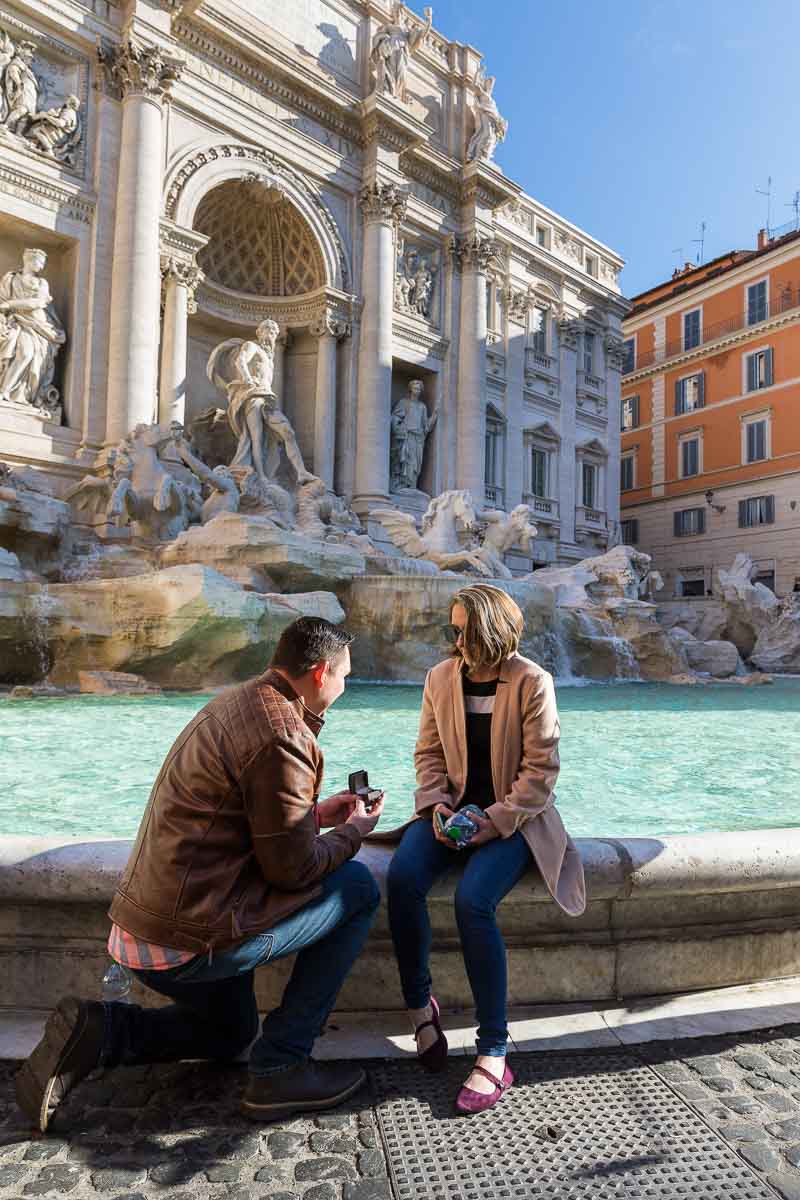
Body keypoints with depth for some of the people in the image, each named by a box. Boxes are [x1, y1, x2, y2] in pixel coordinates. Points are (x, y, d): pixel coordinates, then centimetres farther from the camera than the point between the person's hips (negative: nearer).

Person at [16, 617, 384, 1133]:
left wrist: (313, 812, 16)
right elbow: (293, 870, -16)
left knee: (229, 1032, 33)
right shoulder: (281, 737, -23)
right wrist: (353, 833, 1)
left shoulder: (236, 703, 7)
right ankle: (281, 1067, 5)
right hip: (192, 941, -9)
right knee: (358, 887, 1)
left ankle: (97, 1032, 11)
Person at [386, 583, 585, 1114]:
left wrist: (496, 819, -18)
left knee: (473, 900, -29)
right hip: (455, 808, 4)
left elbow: (540, 770, -10)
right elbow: (429, 752, 7)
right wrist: (437, 805, -9)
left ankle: (494, 1053, -12)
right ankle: (420, 1005, -2)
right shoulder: (440, 677, 4)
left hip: (513, 816, -4)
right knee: (402, 879, -24)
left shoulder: (532, 682, -9)